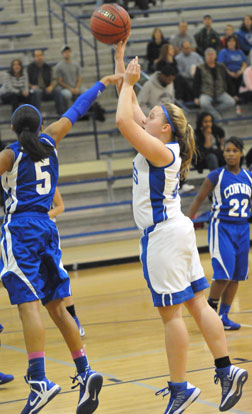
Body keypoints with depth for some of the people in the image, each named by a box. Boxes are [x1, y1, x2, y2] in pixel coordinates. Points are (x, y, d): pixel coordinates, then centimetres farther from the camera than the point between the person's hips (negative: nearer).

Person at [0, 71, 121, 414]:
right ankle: (84, 371, 2)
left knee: (28, 303, -13)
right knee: (56, 305, 9)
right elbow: (75, 111, 21)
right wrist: (103, 83, 31)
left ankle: (40, 380, -24)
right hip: (47, 227, 6)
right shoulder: (49, 141, 11)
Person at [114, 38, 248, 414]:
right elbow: (130, 111, 15)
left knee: (171, 313, -6)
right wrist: (120, 58, 15)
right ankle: (226, 371, 9)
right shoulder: (162, 147, 10)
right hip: (177, 230, 10)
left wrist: (128, 82, -14)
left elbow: (123, 121, -26)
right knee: (197, 305, 9)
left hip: (163, 234, -10)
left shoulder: (162, 151, -15)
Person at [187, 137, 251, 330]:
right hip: (221, 227, -5)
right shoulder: (216, 176, -6)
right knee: (224, 274, -13)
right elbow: (199, 199, -2)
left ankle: (223, 316, 13)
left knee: (236, 275, 5)